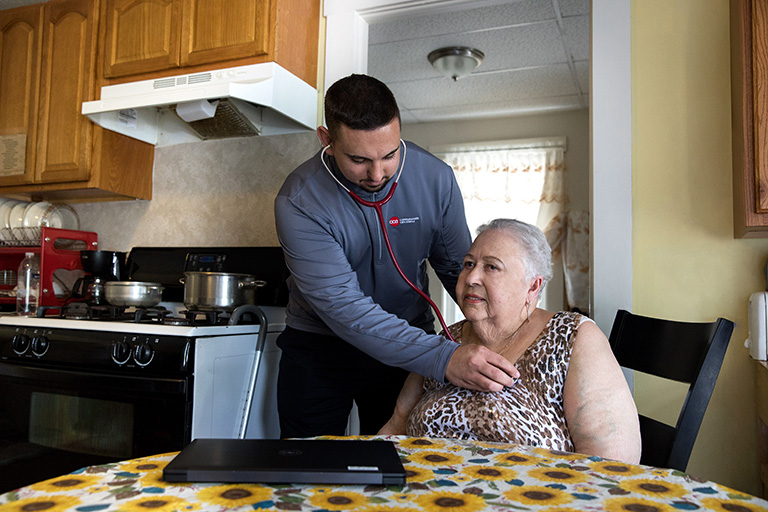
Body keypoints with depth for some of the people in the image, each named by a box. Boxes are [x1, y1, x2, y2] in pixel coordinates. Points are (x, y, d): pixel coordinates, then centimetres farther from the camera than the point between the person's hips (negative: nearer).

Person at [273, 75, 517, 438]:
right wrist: (442, 358, -38)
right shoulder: (299, 201, -23)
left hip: (409, 340, 3)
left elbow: (459, 269, -3)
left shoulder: (435, 179, -12)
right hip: (318, 350, -2)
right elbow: (342, 306, -29)